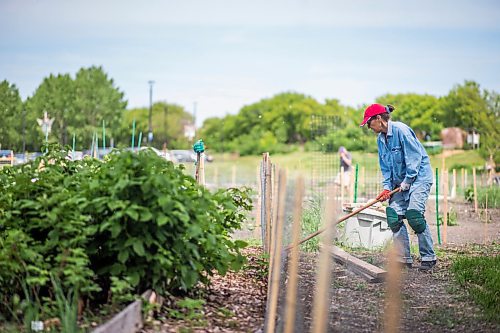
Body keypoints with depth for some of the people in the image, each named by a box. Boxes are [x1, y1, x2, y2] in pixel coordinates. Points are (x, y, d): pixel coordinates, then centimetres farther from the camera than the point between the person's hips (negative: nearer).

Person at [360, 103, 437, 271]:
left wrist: (407, 182, -15)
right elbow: (385, 166, 12)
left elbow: (415, 157, -17)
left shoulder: (401, 130, -16)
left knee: (414, 214, -18)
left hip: (418, 177, -8)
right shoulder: (380, 138, 9)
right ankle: (404, 259, 2)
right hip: (400, 182, 8)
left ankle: (429, 257, -6)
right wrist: (387, 187, -1)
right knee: (393, 216, -4)